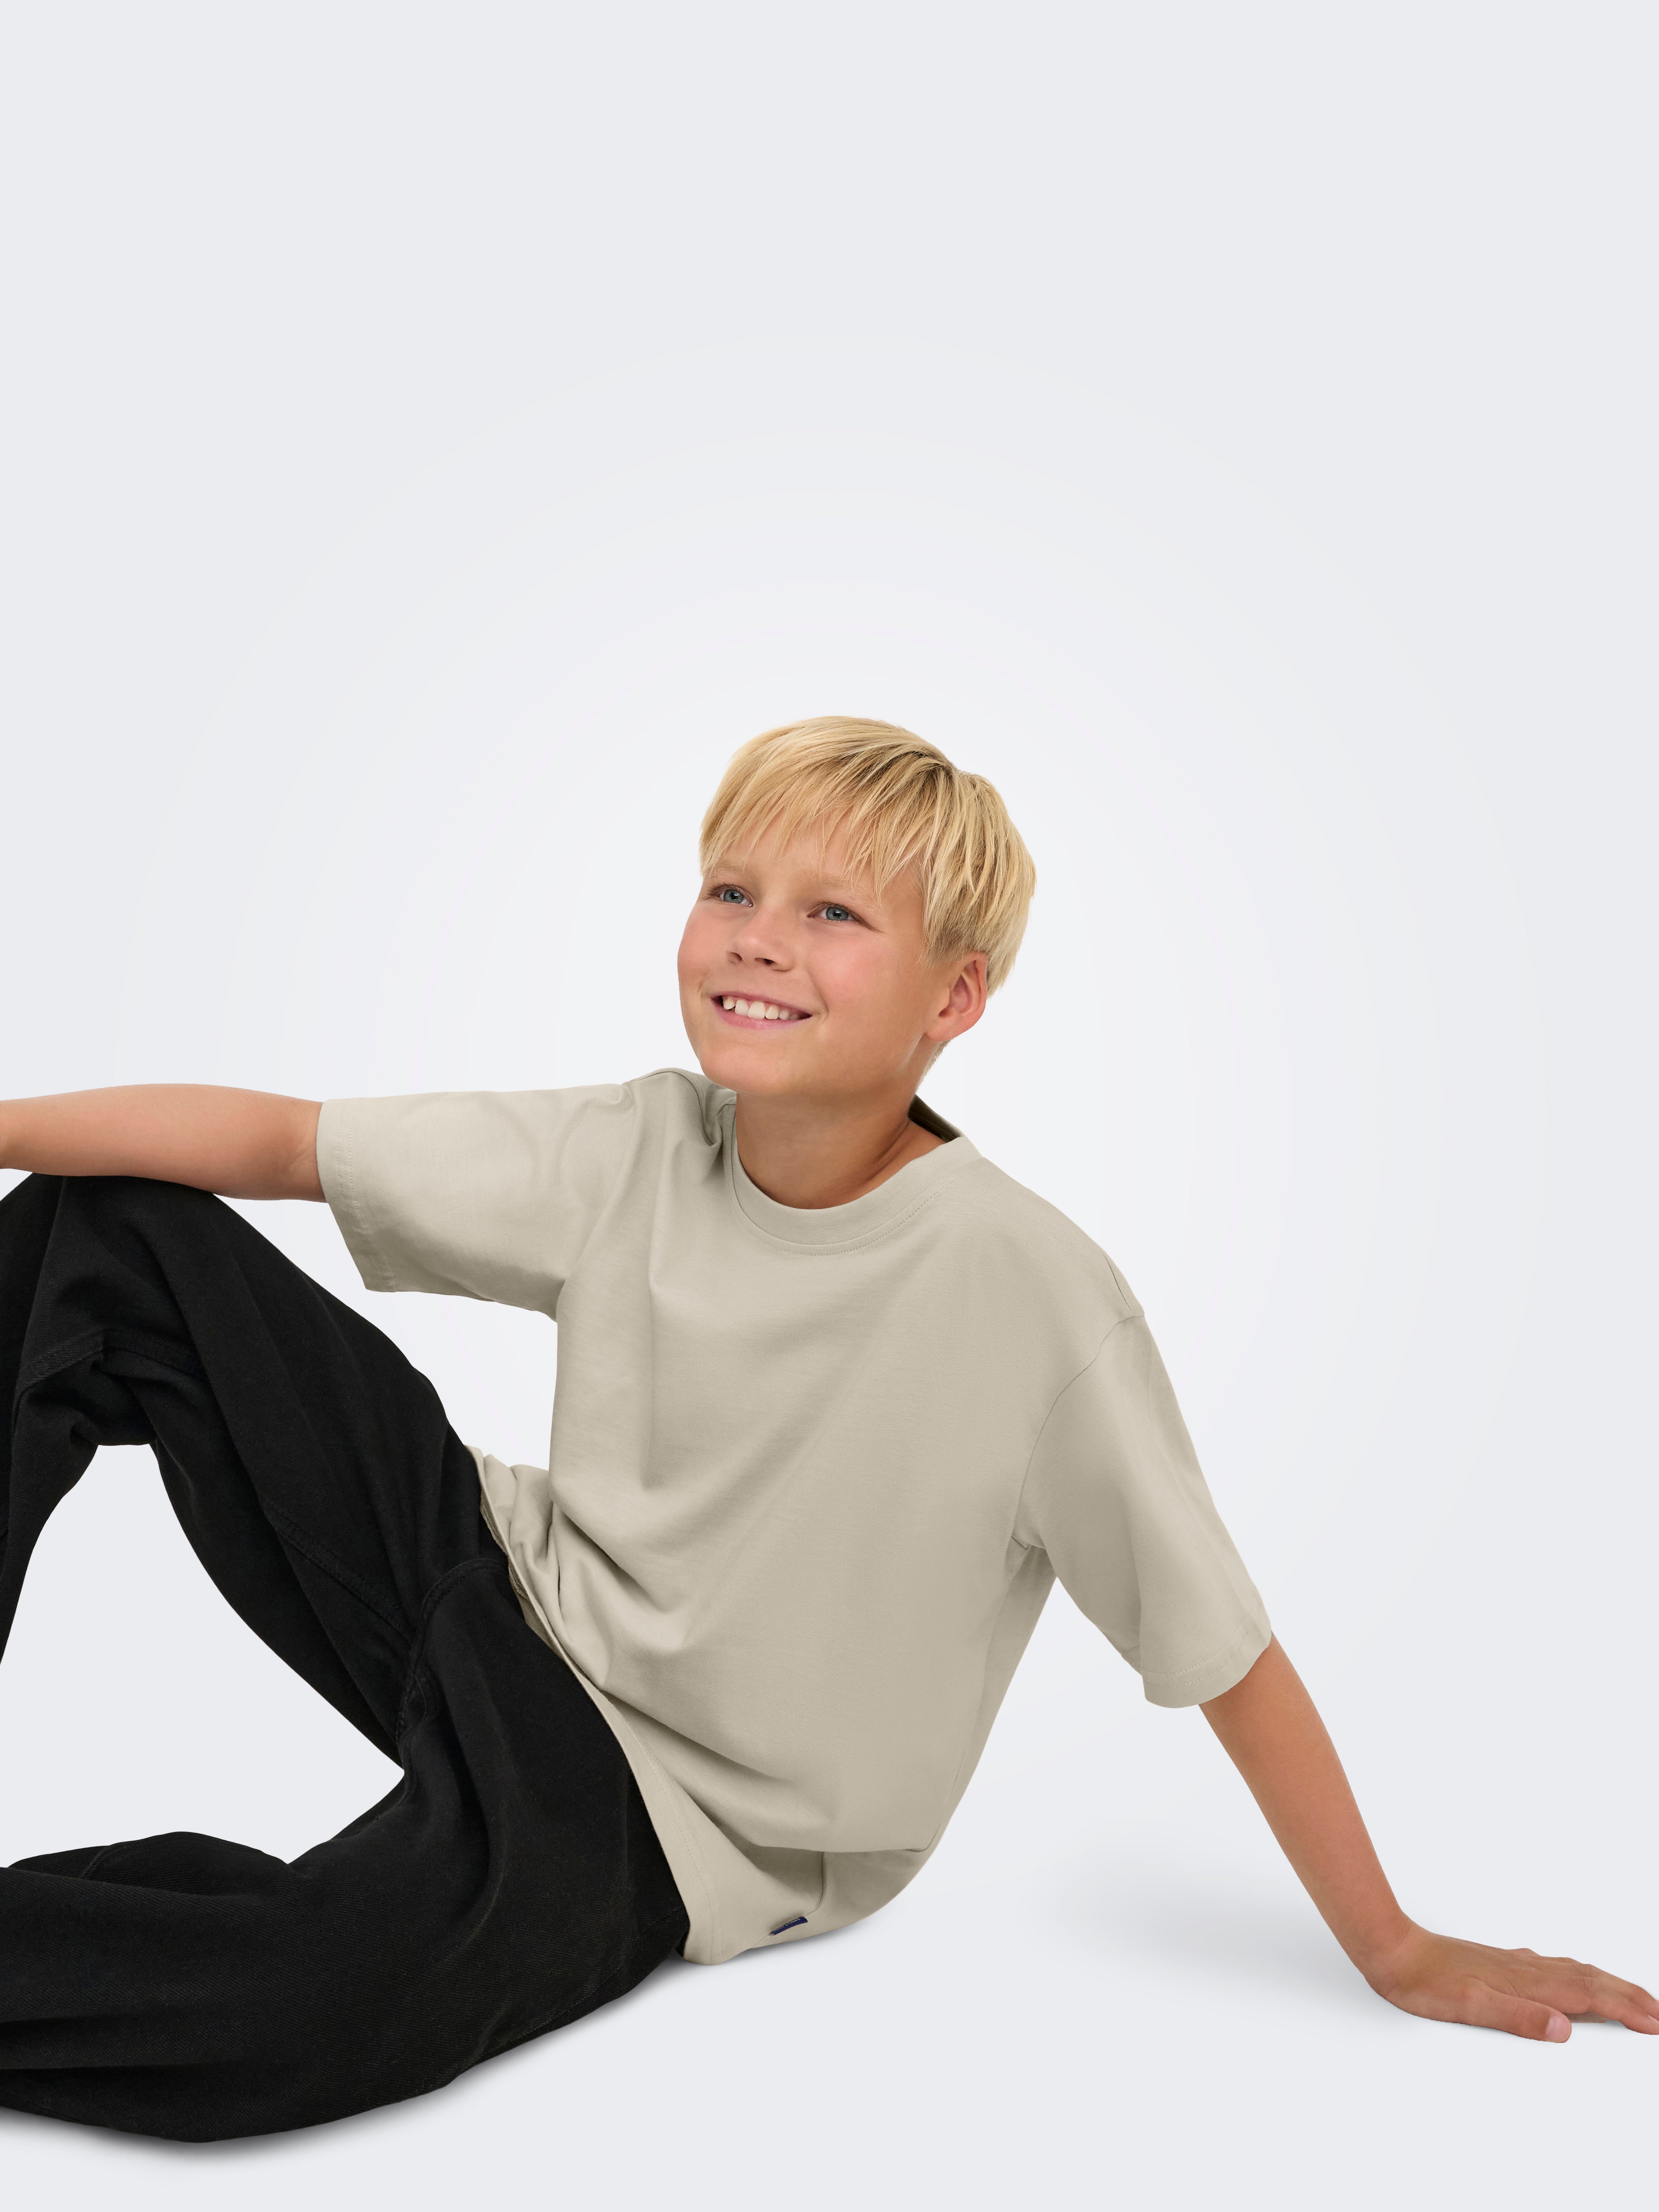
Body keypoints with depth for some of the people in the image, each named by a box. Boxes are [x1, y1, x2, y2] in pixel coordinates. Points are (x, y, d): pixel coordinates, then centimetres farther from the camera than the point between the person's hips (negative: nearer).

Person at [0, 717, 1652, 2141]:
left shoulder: (1024, 1292, -24)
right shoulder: (637, 1155, -9)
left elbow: (1221, 1651, -17)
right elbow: (273, 1143, -3)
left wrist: (1398, 1955, -11)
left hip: (685, 1820, -5)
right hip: (504, 1600, 5)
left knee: (305, 2005, -38)